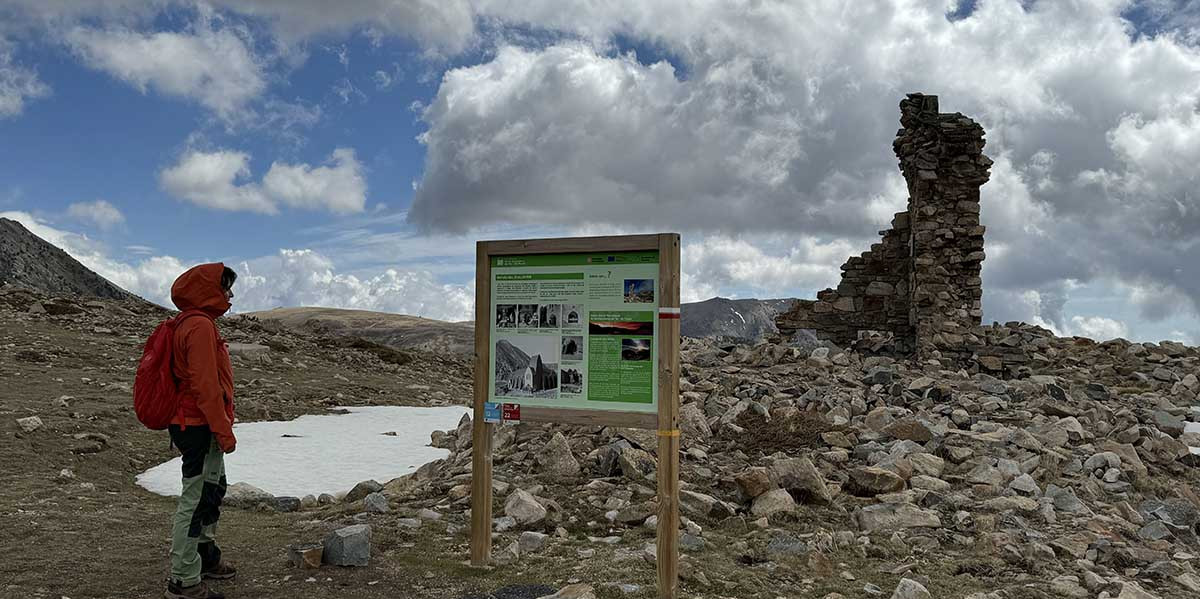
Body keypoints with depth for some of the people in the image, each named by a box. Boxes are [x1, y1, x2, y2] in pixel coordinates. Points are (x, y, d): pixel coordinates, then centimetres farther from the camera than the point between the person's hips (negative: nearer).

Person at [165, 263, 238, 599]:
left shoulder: (192, 324, 15)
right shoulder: (200, 326, -17)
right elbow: (205, 385, -23)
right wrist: (225, 432, -20)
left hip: (194, 428, 11)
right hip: (201, 429, -11)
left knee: (212, 493, 21)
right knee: (196, 502, -4)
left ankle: (206, 558, 35)